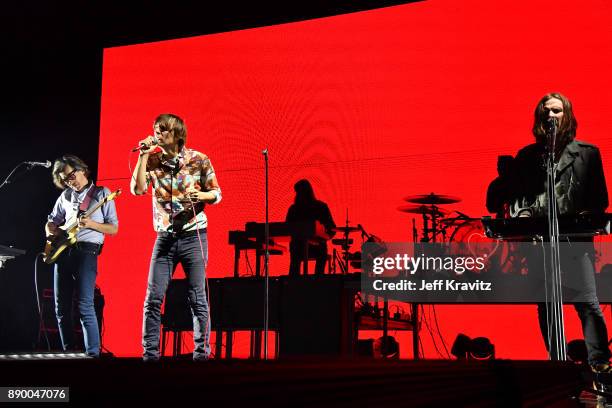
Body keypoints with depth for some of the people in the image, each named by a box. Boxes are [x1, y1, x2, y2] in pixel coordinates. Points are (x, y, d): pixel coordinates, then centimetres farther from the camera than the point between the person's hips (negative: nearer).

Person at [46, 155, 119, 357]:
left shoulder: (101, 193, 2)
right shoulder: (65, 195, 16)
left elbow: (114, 228, -1)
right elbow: (51, 221, 26)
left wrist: (91, 224, -17)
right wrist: (51, 232, 4)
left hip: (86, 251, -6)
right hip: (62, 251, 6)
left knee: (85, 306, -16)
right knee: (61, 308, 7)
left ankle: (93, 354, -15)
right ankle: (68, 353, 17)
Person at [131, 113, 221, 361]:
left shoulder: (199, 160, -2)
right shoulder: (153, 160, 4)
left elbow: (217, 194, 3)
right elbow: (137, 189, -8)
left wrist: (201, 195, -18)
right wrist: (143, 156, -11)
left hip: (194, 236, -2)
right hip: (165, 237, 2)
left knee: (197, 298, 0)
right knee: (153, 298, -2)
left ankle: (202, 351, 9)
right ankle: (150, 352, 5)